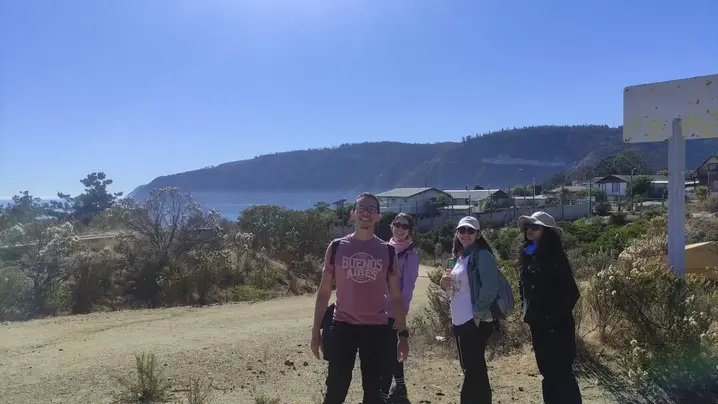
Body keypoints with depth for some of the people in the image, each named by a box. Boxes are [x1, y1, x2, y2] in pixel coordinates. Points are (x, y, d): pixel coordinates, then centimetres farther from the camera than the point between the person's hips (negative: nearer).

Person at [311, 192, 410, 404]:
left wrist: (403, 334, 2)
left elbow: (396, 296, 5)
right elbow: (324, 292, 4)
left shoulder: (387, 251, 1)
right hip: (342, 327, 0)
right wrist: (316, 330, 2)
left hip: (377, 329, 1)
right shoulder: (336, 247, 0)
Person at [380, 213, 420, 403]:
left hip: (394, 311, -6)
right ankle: (399, 388, 30)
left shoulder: (410, 255, -9)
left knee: (387, 352, -2)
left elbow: (408, 286, -13)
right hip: (381, 309, 6)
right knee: (391, 349, 16)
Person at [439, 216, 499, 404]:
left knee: (473, 370, -3)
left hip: (475, 322, -9)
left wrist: (477, 313, -19)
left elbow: (490, 287, -21)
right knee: (473, 369, 18)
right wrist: (446, 284, 2)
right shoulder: (460, 257, 14)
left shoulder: (482, 255, -12)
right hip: (460, 321, 9)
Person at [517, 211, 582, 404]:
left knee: (561, 371, -2)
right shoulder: (527, 254, 8)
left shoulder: (554, 255, -13)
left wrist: (555, 316, -16)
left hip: (557, 324, -7)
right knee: (547, 370, 15)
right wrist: (527, 311, 11)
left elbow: (571, 292, -15)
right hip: (537, 323, 7)